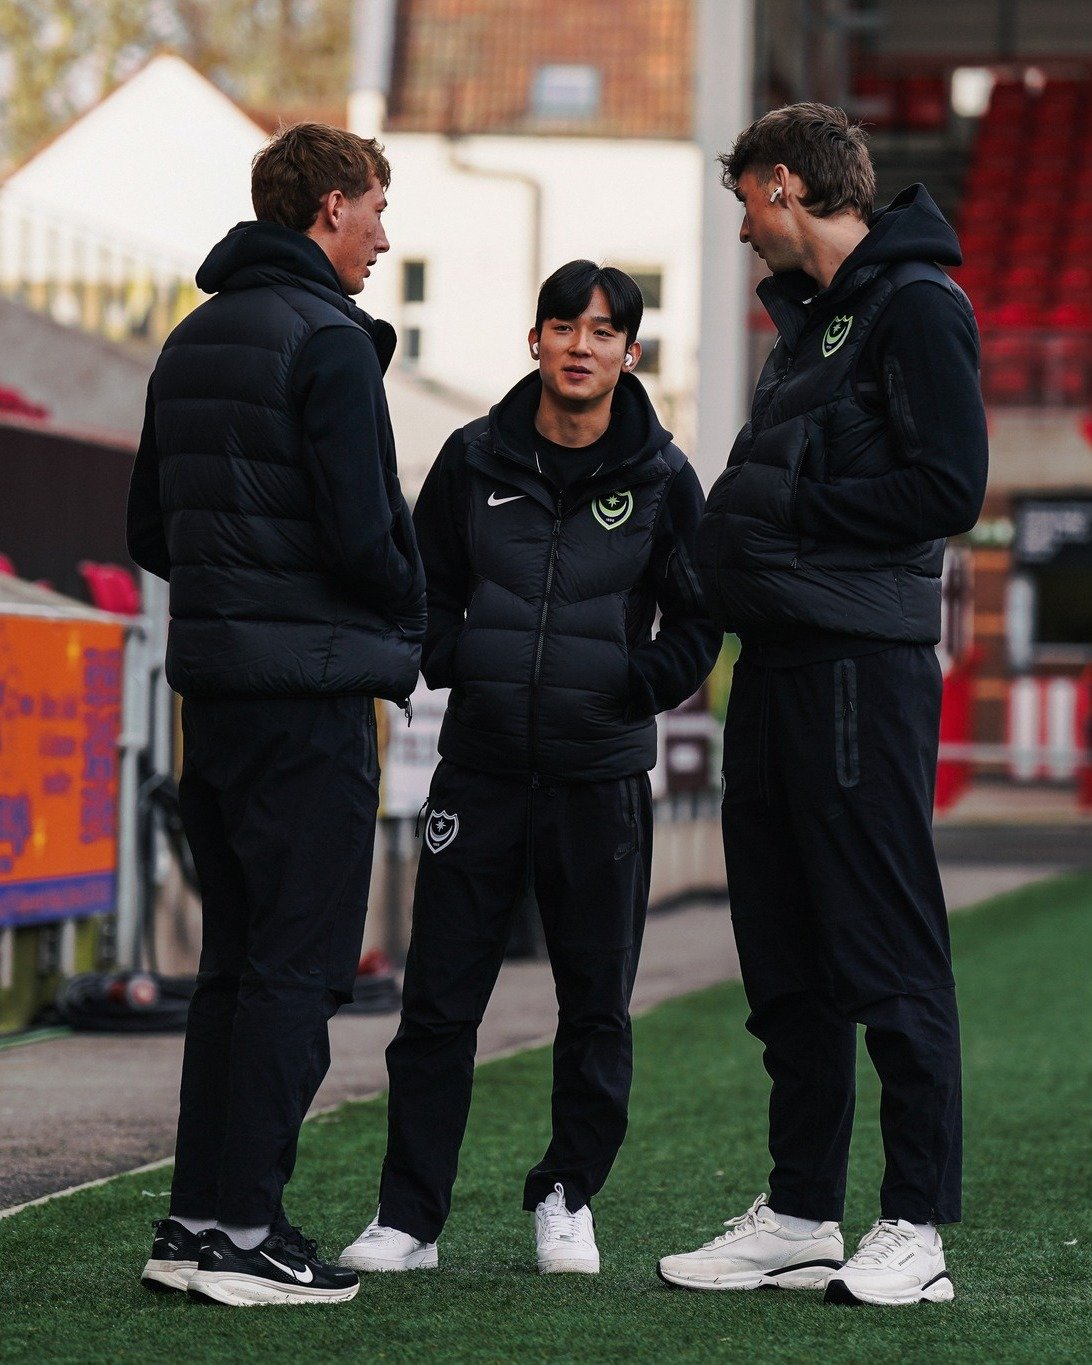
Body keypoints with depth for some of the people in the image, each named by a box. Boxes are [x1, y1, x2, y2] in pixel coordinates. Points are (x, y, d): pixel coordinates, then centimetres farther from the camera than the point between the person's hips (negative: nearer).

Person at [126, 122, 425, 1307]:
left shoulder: (192, 342, 15)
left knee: (235, 958, 14)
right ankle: (242, 1232, -5)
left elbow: (150, 530, 17)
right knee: (297, 963, -5)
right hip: (310, 685, -9)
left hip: (213, 676, 9)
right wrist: (407, 619, 0)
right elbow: (361, 530, -18)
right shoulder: (326, 342, -12)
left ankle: (194, 1220, 14)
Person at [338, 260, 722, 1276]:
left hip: (602, 778, 0)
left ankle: (567, 1199, 20)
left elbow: (697, 623, 7)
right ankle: (409, 1213, 6)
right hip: (480, 769, 1)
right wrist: (454, 664, -2)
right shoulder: (475, 461, 4)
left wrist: (631, 688, -7)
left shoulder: (661, 479, 2)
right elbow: (425, 587, 14)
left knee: (595, 1005, 5)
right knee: (439, 1000, 0)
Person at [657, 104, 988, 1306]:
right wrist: (738, 533, 5)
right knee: (786, 956, 11)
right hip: (779, 657, 9)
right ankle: (801, 1216, 17)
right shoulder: (807, 315, 22)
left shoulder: (914, 306, -7)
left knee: (887, 952, -7)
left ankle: (916, 1227, -4)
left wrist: (789, 512, -12)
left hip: (862, 663, -9)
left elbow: (947, 488, -16)